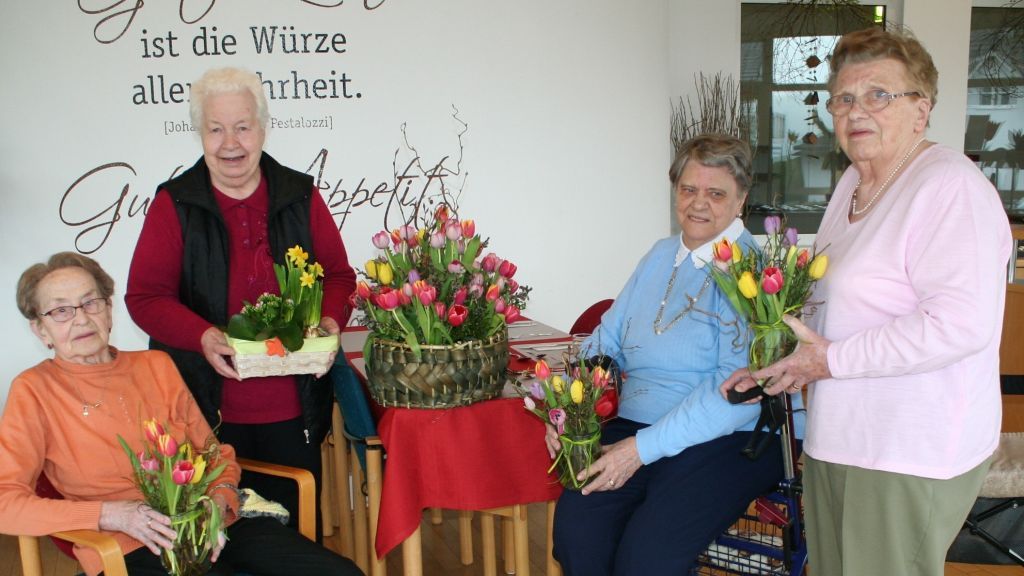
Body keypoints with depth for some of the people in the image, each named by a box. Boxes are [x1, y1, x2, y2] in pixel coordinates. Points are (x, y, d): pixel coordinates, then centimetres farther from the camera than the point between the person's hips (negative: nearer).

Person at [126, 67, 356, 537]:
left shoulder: (300, 197, 5)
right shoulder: (174, 204, -1)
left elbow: (338, 274, 9)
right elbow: (144, 296, -4)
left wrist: (330, 320, -12)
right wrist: (203, 336, -21)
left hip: (293, 409, 2)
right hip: (209, 409, -1)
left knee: (298, 526, 13)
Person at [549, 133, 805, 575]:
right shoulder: (661, 257, 17)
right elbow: (607, 340, 18)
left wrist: (644, 448, -21)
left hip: (728, 440, -5)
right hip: (635, 424, 5)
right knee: (575, 524, -21)